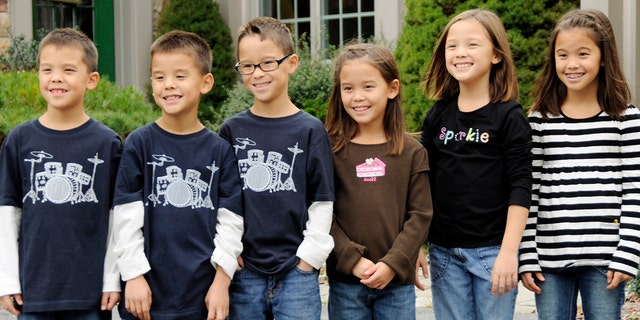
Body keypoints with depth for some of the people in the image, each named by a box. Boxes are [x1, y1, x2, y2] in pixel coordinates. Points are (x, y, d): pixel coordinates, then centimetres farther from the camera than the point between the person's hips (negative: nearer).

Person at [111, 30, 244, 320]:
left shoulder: (220, 150, 2)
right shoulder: (139, 143, -1)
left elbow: (230, 221, 2)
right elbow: (126, 217, -3)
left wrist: (222, 281, -3)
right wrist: (134, 276, -6)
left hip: (204, 297, 1)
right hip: (148, 292, -1)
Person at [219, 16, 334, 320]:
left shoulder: (310, 130, -1)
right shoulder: (232, 130, 5)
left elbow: (322, 203, -1)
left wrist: (308, 257, -6)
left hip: (297, 274, -2)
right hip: (243, 274, 2)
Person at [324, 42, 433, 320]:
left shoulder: (412, 152, 1)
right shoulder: (330, 149, -2)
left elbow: (420, 215, -1)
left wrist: (392, 264, -11)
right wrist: (354, 261, -13)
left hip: (397, 283, 1)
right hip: (345, 283, 0)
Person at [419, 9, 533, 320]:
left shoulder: (509, 116, -5)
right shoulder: (437, 115, 6)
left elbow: (520, 189, -9)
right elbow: (423, 184, 11)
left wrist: (509, 251, -15)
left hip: (493, 250, -4)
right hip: (444, 251, 4)